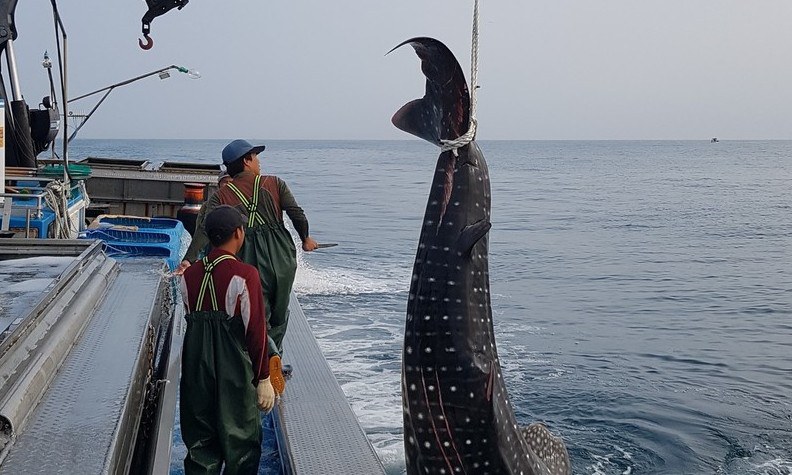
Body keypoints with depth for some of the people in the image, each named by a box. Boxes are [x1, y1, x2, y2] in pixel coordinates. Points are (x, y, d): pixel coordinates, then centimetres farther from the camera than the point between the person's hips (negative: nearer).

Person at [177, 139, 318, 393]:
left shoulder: (222, 195, 5)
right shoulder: (274, 184, 5)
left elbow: (204, 228, -8)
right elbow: (296, 213, -2)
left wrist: (188, 259, -14)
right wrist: (305, 238, 16)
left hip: (250, 259, -1)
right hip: (282, 256, 1)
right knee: (279, 313, 20)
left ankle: (270, 357, -21)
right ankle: (275, 354, 29)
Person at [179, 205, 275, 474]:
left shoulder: (190, 274, 3)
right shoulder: (244, 275, -14)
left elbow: (191, 320, 6)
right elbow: (256, 330, -13)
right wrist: (263, 379, -6)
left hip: (195, 367, 5)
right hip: (234, 371, -5)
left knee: (200, 440, 15)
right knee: (240, 441, 9)